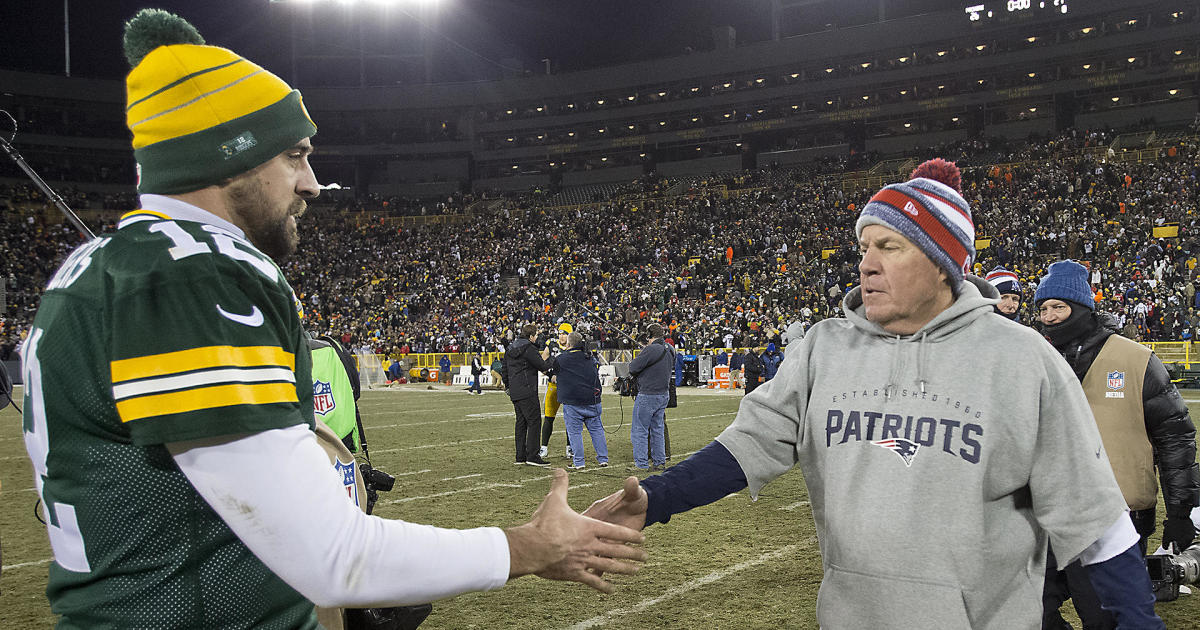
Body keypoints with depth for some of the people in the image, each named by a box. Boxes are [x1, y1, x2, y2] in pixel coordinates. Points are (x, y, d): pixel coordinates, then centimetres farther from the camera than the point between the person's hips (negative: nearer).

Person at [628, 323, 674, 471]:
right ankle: (660, 461, 20)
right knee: (657, 429, 17)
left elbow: (633, 368, -18)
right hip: (664, 394, 8)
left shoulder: (651, 350, -19)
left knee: (639, 430, 0)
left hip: (648, 395, -8)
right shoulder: (670, 351, 8)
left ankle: (641, 463, 1)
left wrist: (633, 361, 5)